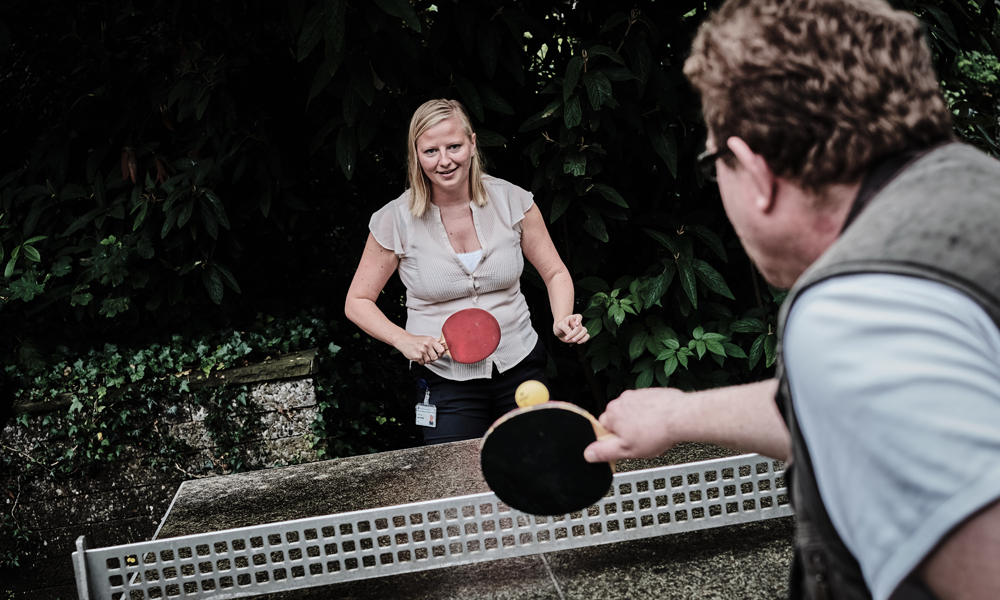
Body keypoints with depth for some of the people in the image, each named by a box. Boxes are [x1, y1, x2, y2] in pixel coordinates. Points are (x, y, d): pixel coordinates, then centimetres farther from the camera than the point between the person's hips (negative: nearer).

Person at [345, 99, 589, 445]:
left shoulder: (513, 201, -5)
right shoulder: (395, 221, -9)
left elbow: (555, 273, 7)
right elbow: (358, 302, 1)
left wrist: (562, 321, -13)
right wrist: (404, 340, -15)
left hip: (520, 368, 2)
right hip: (445, 382, -2)